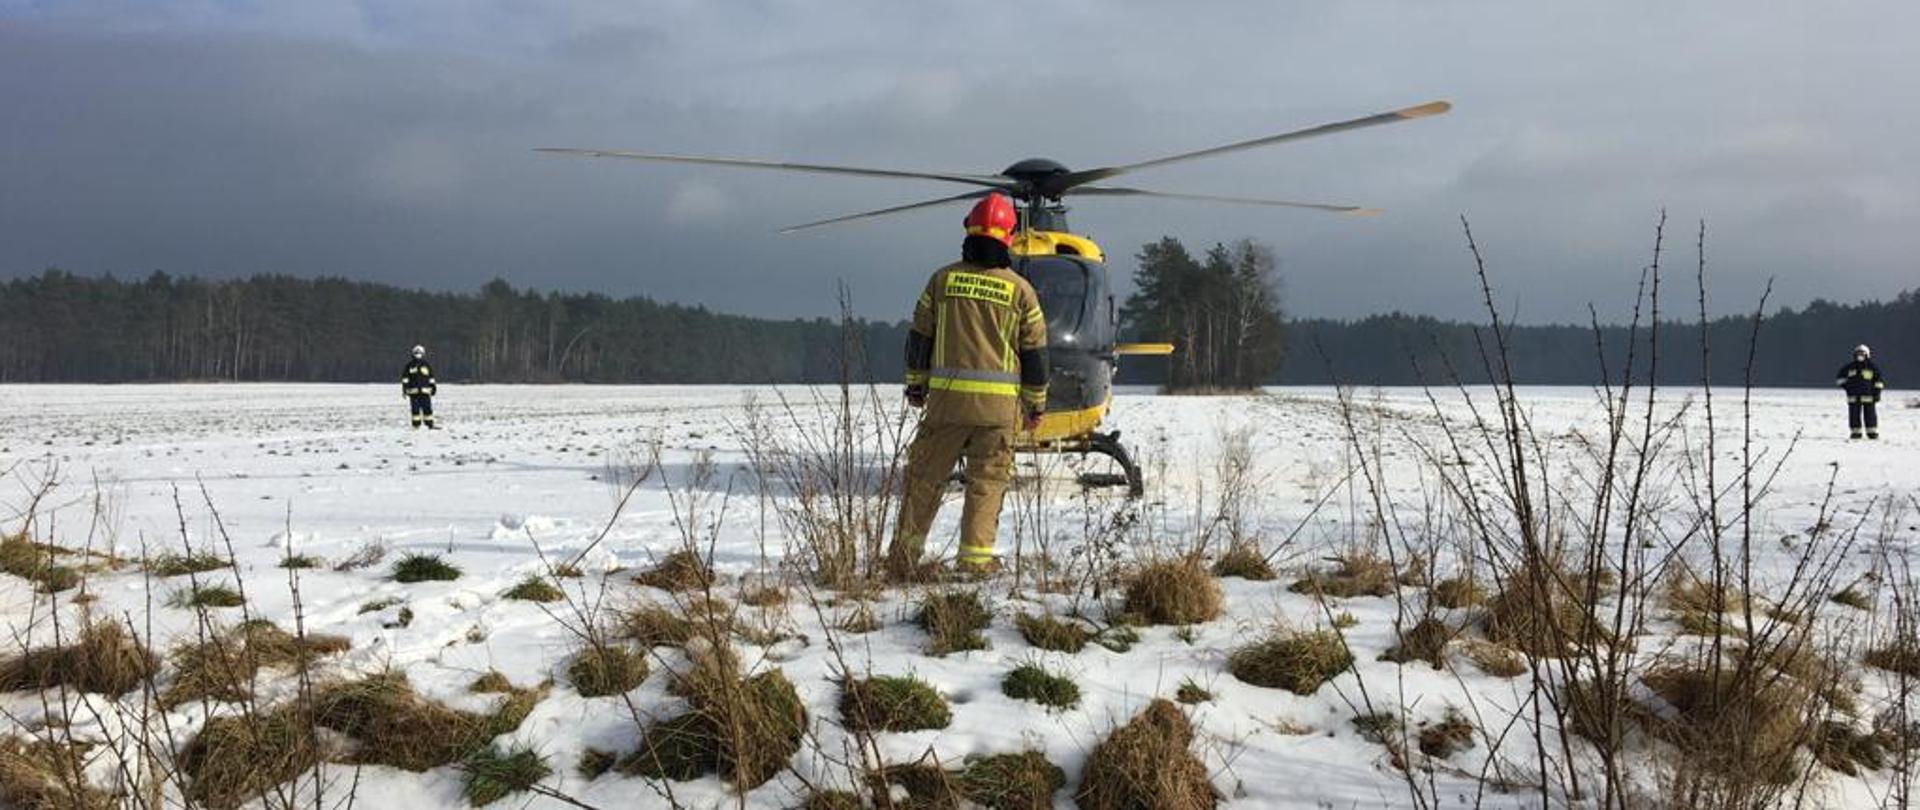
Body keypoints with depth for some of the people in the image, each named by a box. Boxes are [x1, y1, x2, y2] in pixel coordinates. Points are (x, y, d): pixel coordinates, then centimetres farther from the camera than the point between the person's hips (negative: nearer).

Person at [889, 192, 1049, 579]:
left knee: (925, 477, 10)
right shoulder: (1020, 290, 0)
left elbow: (919, 337, 7)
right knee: (986, 484, 6)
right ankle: (974, 559, 4)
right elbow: (1035, 353, 4)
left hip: (946, 396, 1)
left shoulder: (942, 279, 2)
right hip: (999, 402, -1)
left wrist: (916, 385, 19)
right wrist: (1037, 403, 14)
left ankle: (905, 552, 12)